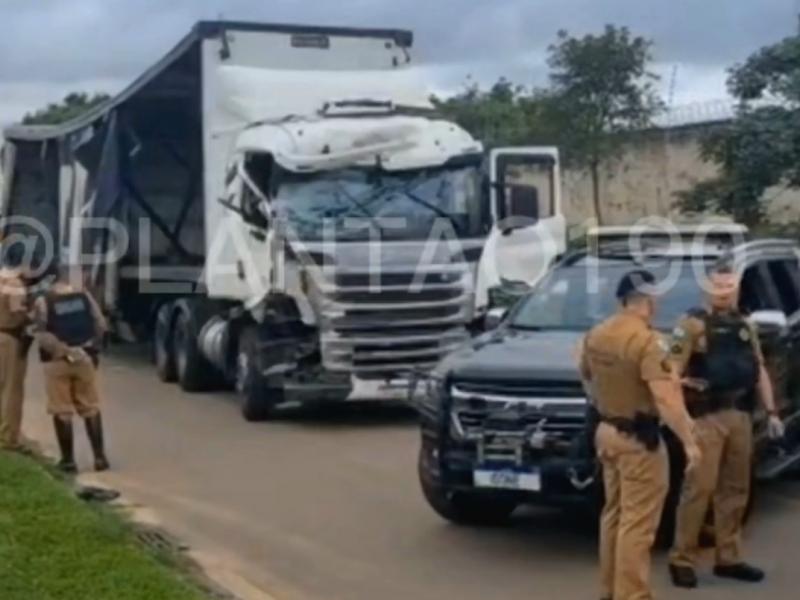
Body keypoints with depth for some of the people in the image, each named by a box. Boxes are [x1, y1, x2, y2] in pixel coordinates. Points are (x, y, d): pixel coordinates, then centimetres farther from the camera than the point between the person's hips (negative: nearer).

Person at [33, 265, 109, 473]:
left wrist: (60, 348, -5)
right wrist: (93, 347, 11)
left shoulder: (43, 302, -7)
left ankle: (68, 459, 5)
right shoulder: (85, 296, 2)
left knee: (62, 411, 4)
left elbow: (41, 335, -15)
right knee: (91, 408, 11)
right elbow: (101, 325, 0)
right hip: (85, 358, 3)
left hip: (57, 361, -3)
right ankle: (100, 456, 11)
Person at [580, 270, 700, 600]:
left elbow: (586, 377, 21)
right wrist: (689, 442, -23)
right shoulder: (648, 341, -22)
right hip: (639, 439, -9)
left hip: (607, 431, 9)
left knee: (614, 513, 19)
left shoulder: (596, 335, 4)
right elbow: (666, 399, -28)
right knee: (637, 522, -3)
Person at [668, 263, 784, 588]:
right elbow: (673, 372, -13)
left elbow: (760, 371, 20)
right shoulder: (693, 324, -6)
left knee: (735, 490, 11)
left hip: (741, 416, 7)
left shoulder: (745, 326, 15)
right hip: (707, 417, -7)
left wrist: (771, 411, 14)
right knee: (699, 489, -8)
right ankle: (682, 560, 0)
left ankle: (729, 558, 21)